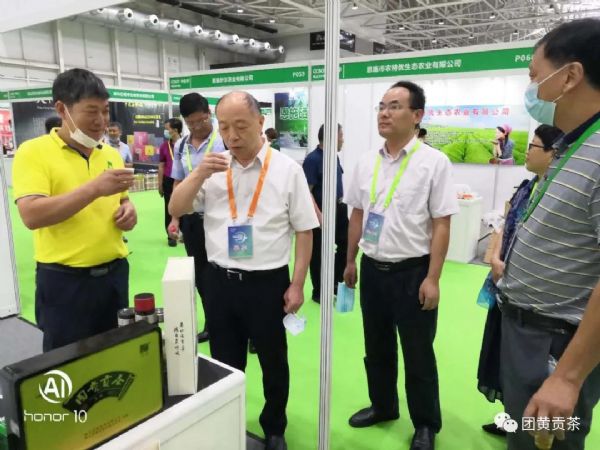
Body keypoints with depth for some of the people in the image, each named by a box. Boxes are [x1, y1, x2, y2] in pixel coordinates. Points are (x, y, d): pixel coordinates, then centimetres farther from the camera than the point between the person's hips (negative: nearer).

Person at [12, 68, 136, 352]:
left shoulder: (112, 154, 8)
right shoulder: (33, 152, -8)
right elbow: (31, 215, -20)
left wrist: (128, 211, -4)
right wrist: (94, 188, -26)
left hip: (114, 273, 5)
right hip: (65, 280, -5)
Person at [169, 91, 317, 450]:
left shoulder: (287, 169, -7)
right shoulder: (213, 170, 1)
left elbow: (304, 230, -4)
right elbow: (176, 210, 1)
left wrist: (297, 285, -7)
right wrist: (199, 174, -16)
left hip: (268, 282, -2)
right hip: (220, 280, 3)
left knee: (273, 362, 16)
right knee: (225, 362, 19)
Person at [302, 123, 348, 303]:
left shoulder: (334, 157, 8)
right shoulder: (312, 159, -17)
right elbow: (307, 192, -21)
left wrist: (341, 204, 18)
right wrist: (319, 216, -27)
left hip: (339, 209, 8)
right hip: (322, 212, -8)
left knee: (345, 244, 14)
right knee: (319, 253, 5)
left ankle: (337, 282, 32)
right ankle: (318, 292, 19)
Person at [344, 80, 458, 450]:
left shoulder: (434, 162, -11)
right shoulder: (367, 163, 4)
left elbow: (441, 225, -12)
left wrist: (432, 278, -14)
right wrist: (350, 261, 13)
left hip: (412, 271, -5)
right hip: (372, 268, 5)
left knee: (418, 354, 12)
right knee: (376, 348, 20)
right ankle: (383, 407, 44)